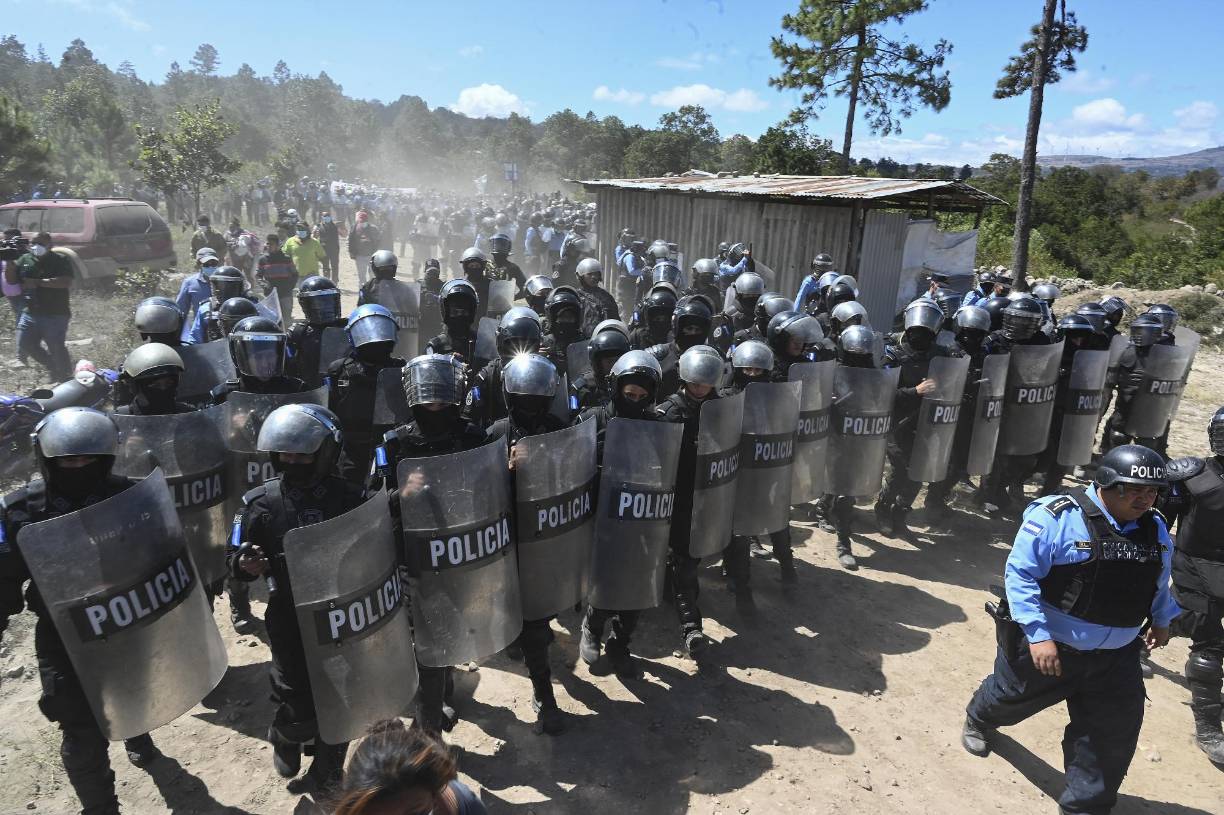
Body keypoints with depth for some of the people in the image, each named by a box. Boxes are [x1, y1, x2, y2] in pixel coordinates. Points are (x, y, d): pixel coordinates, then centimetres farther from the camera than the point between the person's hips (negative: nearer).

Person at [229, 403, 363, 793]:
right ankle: (284, 739, 40)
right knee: (300, 711, 2)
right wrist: (246, 563, -22)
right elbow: (234, 561, 0)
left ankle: (327, 772, 41)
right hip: (290, 625, -1)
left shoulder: (350, 498, -6)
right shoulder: (262, 502, -7)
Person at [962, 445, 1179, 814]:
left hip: (1114, 657, 5)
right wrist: (1038, 635, -26)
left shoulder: (1155, 528, -2)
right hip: (1047, 645, -4)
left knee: (1114, 734, 6)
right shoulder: (1056, 517, -24)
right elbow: (1019, 574, -24)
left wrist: (1162, 620, 28)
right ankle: (979, 721, 55)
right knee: (1012, 695, 20)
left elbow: (1158, 583, 19)